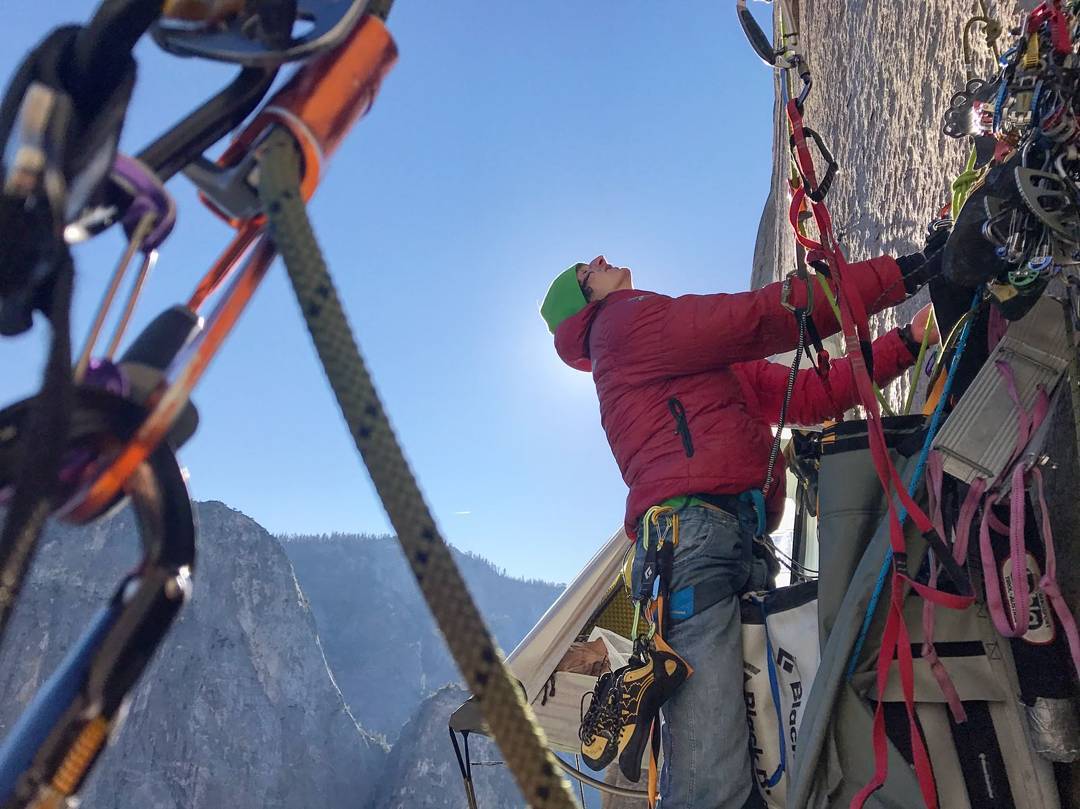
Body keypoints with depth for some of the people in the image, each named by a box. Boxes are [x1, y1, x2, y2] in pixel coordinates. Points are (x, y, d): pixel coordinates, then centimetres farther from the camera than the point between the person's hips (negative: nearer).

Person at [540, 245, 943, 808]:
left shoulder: (713, 362, 35)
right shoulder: (625, 320, 8)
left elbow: (809, 395, 27)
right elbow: (761, 317, -2)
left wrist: (907, 341, 20)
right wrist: (900, 273, 0)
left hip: (741, 548, 9)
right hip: (692, 532, -9)